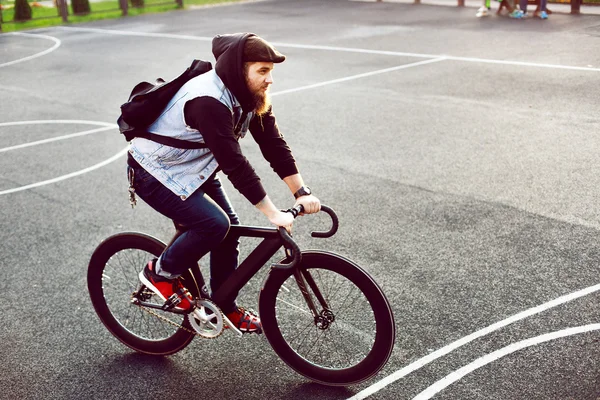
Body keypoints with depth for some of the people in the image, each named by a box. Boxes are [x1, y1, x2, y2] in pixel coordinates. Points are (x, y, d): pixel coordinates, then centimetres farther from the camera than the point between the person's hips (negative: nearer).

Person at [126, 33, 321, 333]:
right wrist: (273, 214, -33)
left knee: (230, 227, 3)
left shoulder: (250, 96, -7)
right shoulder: (208, 101, -34)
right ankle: (160, 273, 2)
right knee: (215, 224, -23)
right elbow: (234, 163, -35)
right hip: (155, 174, -9)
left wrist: (302, 192, -13)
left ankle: (226, 308, 20)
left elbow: (274, 144, -6)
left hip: (191, 170, 9)